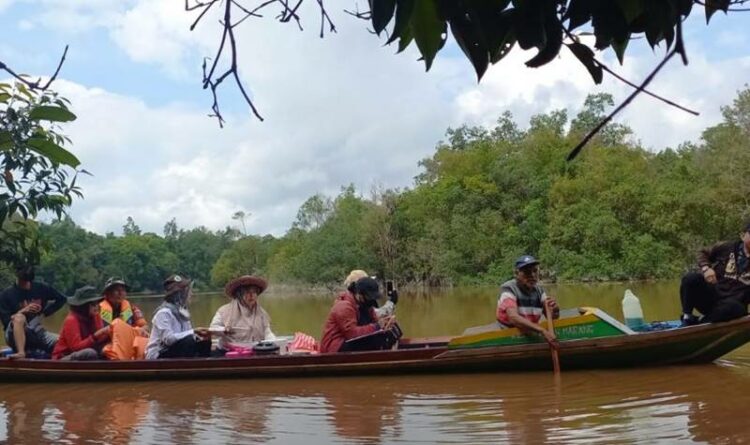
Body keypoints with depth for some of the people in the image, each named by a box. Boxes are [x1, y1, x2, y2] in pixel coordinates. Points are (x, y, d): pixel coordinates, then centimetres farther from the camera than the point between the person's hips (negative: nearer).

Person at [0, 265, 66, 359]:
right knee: (19, 317, -36)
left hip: (36, 332, 3)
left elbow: (61, 299, 12)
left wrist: (44, 313, 3)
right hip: (14, 335, -3)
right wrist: (23, 311, -21)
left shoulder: (40, 288, 2)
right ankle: (21, 352, -42)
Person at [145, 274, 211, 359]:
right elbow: (168, 339, -30)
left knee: (205, 342, -3)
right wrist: (193, 332, -28)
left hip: (175, 353, 9)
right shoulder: (164, 312, -17)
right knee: (189, 341, -29)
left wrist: (198, 336, -12)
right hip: (158, 357, -9)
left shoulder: (182, 311, 10)